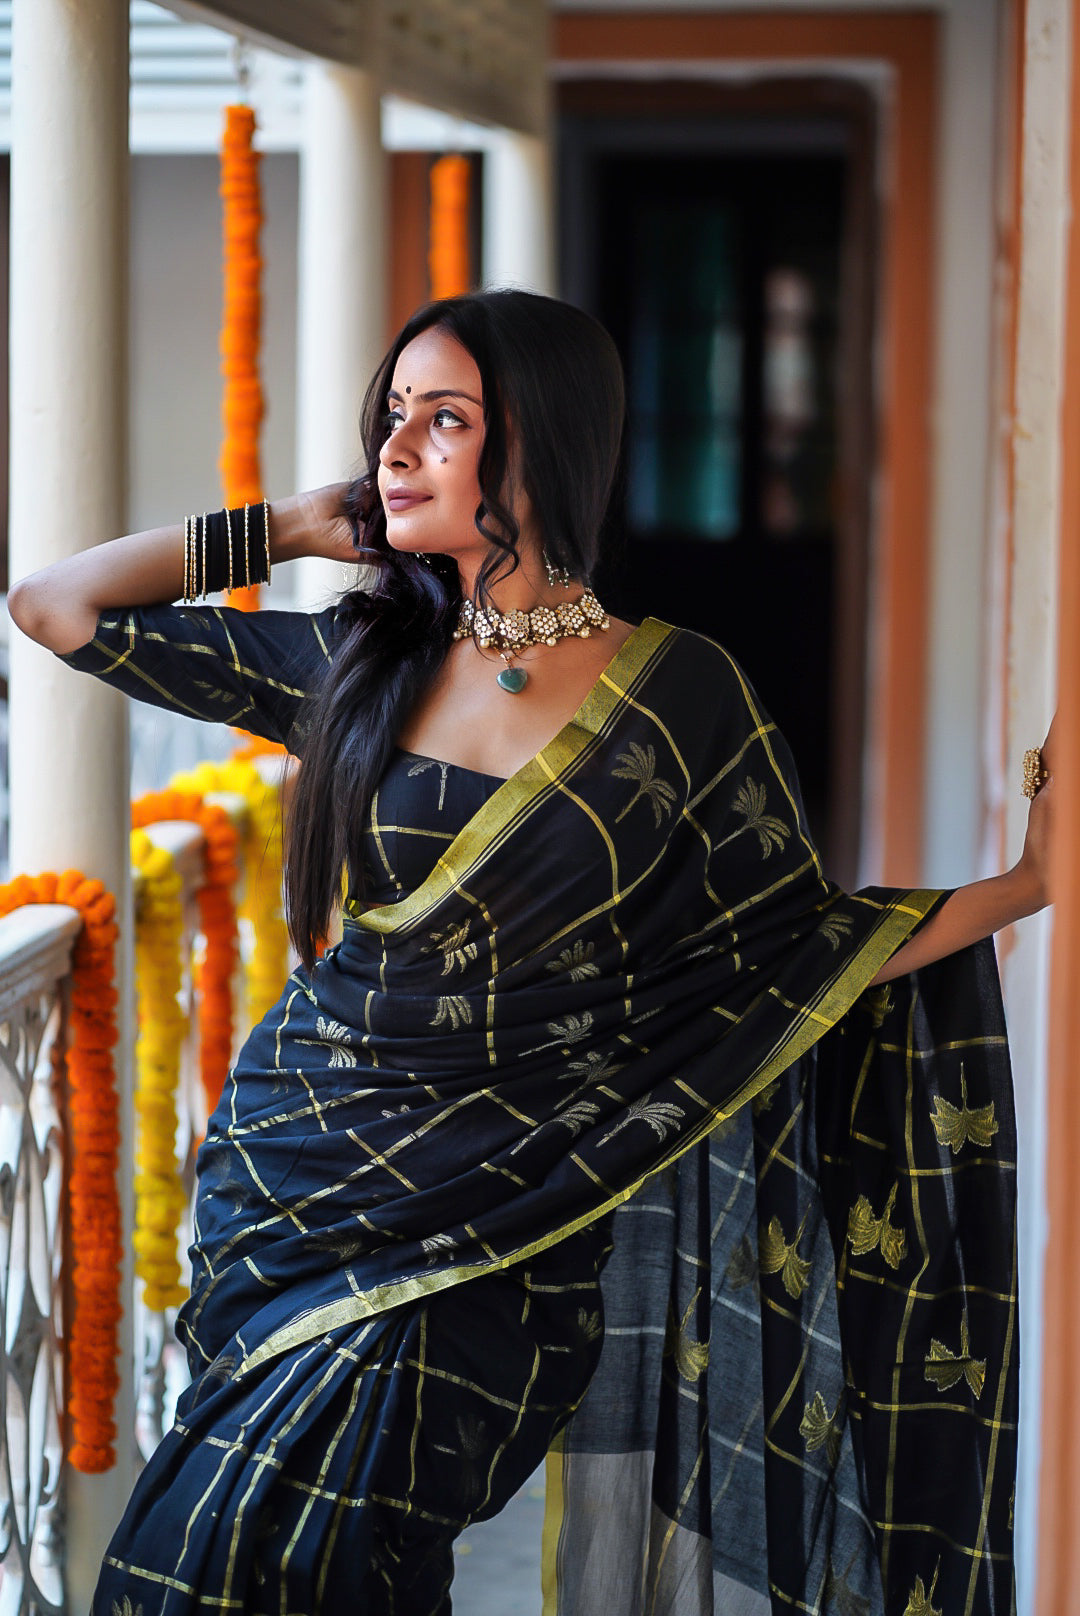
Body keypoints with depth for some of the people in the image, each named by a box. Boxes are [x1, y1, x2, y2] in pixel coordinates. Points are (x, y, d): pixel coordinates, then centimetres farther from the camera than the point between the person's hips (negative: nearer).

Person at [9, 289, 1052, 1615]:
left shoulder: (675, 693, -3)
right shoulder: (352, 662, 5)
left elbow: (800, 950, 0)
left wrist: (1028, 879, -7)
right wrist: (291, 529, 7)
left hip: (498, 1220, -3)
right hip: (295, 1174, 3)